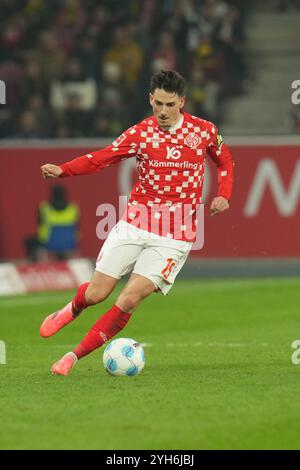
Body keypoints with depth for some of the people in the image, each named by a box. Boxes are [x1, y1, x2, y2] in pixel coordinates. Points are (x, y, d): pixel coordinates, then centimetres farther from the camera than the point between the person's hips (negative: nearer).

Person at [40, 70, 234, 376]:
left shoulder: (204, 131, 0)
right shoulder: (140, 133, -2)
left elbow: (225, 162, 17)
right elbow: (100, 159, -8)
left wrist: (223, 196, -1)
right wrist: (62, 170, -24)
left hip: (174, 237, -1)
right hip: (134, 224, 1)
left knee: (130, 299, -13)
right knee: (96, 294, 0)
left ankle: (75, 355, -2)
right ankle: (72, 310, 38)